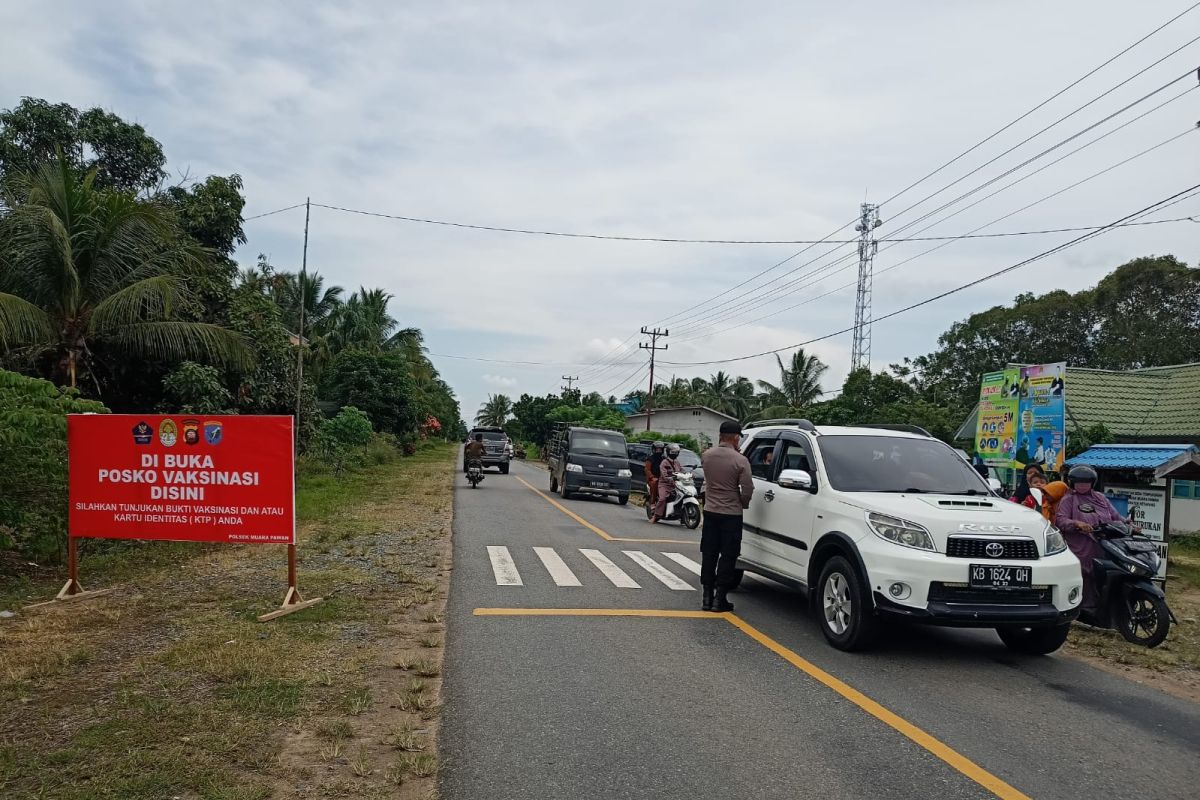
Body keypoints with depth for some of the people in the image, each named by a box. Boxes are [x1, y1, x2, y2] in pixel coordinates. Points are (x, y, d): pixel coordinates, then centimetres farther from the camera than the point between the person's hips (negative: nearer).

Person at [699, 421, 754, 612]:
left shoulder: (706, 455, -3)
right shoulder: (740, 460, -15)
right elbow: (747, 489, -14)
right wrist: (743, 504, 6)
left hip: (710, 511, 4)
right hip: (731, 514, -4)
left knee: (709, 555, 11)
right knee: (728, 557, 4)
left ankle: (707, 596, 14)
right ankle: (720, 599, 5)